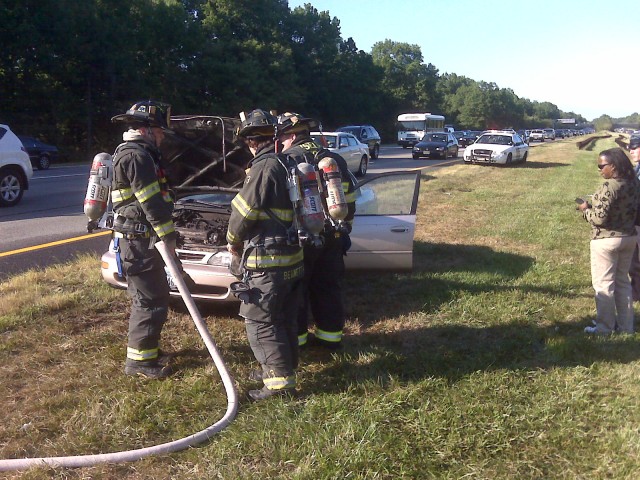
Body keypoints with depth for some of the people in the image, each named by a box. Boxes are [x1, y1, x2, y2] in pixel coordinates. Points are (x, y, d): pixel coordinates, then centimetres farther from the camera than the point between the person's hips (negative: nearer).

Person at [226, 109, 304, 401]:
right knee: (284, 319, 18)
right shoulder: (287, 164, 11)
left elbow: (244, 212, -13)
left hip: (267, 261, -9)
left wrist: (233, 240, 5)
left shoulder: (264, 167, -15)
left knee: (259, 321, -1)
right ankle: (283, 368, 31)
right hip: (293, 258, 9)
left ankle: (280, 381, 1)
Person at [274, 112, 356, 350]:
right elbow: (349, 199, 16)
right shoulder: (335, 160, 12)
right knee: (329, 286, 14)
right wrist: (345, 229, 23)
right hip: (332, 236, 6)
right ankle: (331, 335, 23)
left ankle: (295, 337, 14)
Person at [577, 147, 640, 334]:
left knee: (603, 284, 4)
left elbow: (599, 218, -23)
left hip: (606, 240, -8)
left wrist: (585, 209, -4)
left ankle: (605, 327, 13)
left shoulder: (609, 187, -21)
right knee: (622, 281, 18)